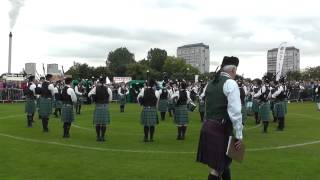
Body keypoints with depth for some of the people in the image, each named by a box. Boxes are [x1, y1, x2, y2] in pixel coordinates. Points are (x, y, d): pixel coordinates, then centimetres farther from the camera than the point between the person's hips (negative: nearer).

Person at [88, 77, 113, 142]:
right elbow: (110, 99, 0)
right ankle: (103, 137, 6)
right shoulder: (108, 89, -5)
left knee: (97, 122, 7)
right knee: (104, 123, 4)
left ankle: (98, 137, 9)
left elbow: (89, 94, 5)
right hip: (105, 106, -1)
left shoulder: (95, 88, -3)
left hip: (97, 106, 1)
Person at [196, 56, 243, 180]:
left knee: (223, 163, 23)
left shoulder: (210, 83, 13)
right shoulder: (230, 83, -11)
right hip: (220, 129, -8)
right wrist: (239, 136, -12)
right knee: (216, 168, 0)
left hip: (208, 126, 8)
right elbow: (235, 112, -17)